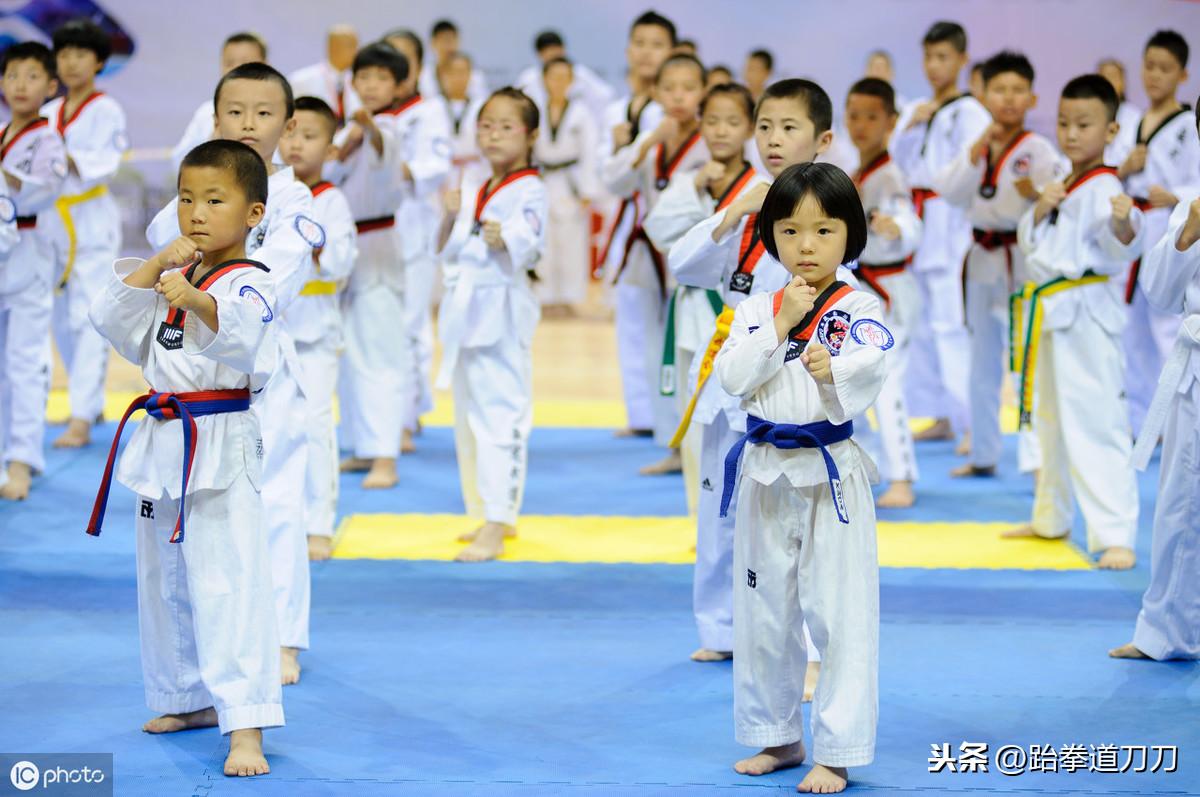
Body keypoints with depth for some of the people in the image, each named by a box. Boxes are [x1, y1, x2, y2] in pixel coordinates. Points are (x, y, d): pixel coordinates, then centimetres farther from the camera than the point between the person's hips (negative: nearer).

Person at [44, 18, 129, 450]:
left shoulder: (106, 111, -5)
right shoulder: (48, 114, 11)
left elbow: (104, 163, -20)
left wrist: (64, 159, -35)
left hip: (92, 223, -6)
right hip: (53, 221, 6)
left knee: (88, 320, -12)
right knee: (62, 320, 12)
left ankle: (81, 420, -17)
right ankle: (92, 403, 28)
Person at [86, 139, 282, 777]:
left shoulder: (250, 283, -11)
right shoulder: (170, 275, 13)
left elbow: (239, 333, -33)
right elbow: (110, 318, 3)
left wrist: (198, 301, -53)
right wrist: (155, 267, -9)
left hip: (221, 448, -8)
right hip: (162, 445, 9)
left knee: (227, 583, -14)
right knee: (164, 580, 18)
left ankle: (245, 727, -17)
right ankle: (190, 700, 35)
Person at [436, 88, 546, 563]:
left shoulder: (529, 191, -8)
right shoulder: (475, 193, 15)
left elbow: (529, 241, -24)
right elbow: (447, 252, 16)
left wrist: (504, 239, -41)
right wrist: (451, 218, 0)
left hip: (502, 313, -9)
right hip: (466, 310, 9)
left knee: (502, 415, -12)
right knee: (469, 415, 15)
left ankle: (495, 528, -15)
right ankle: (490, 515, 28)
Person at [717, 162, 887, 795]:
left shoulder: (859, 308, -4)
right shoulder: (756, 310, 5)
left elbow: (872, 363, -20)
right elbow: (731, 376, -7)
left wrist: (835, 367, -41)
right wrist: (780, 326, -15)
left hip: (831, 475, -4)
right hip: (765, 476, 4)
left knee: (840, 614, -3)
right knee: (762, 612, 13)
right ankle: (777, 737, 29)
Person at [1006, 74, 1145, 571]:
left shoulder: (1104, 189, -12)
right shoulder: (1061, 186, 14)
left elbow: (1119, 245, -29)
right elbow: (1027, 242, 15)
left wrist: (1124, 223, -51)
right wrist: (1039, 210, -4)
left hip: (1085, 315, -9)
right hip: (1048, 315, 9)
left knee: (1094, 422, -13)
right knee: (1050, 418, 20)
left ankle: (1116, 536, -13)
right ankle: (1050, 519, 36)